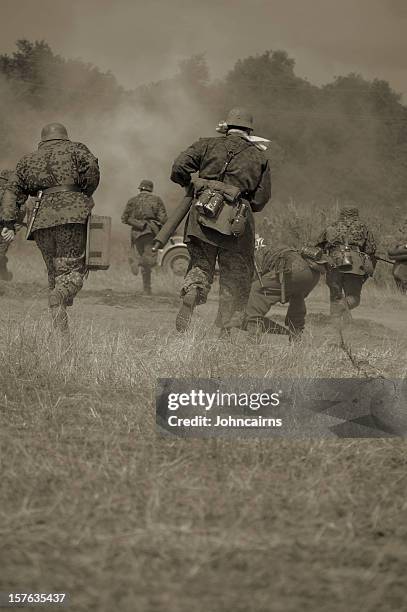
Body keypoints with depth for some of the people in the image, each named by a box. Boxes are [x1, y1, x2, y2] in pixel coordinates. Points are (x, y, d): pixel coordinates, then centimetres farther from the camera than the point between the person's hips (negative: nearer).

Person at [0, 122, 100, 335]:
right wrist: (85, 196, 9)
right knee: (73, 270, -3)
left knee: (54, 273, 10)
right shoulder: (75, 149, 15)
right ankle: (59, 297, -35)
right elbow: (91, 167, -4)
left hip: (41, 218, 4)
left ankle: (60, 330, 4)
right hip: (71, 214, -4)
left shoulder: (28, 160, 25)